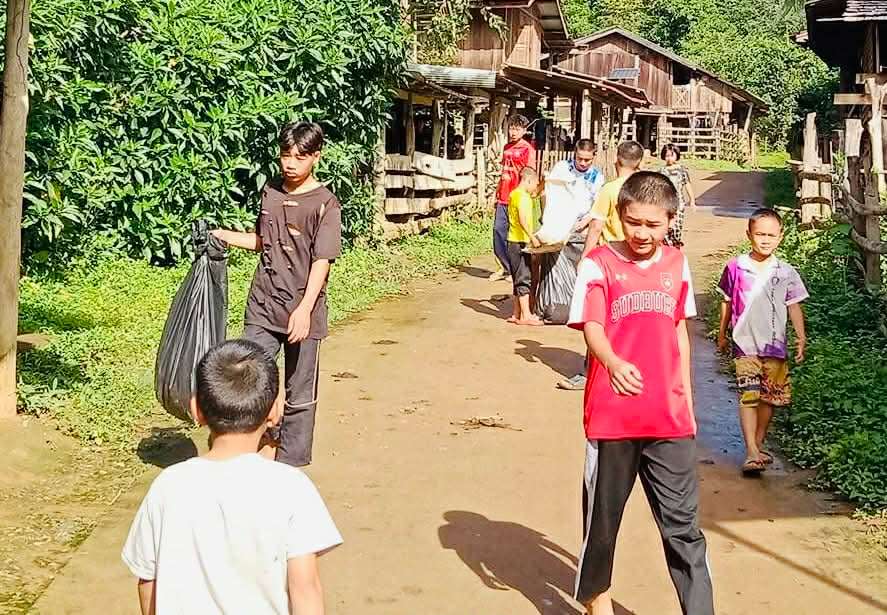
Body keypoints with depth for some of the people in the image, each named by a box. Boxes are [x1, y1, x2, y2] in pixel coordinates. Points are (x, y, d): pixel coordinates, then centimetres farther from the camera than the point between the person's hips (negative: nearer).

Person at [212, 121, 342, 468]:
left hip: (302, 313, -4)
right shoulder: (270, 192, 9)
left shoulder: (325, 204, -9)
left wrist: (304, 309, -26)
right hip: (262, 308, 5)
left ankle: (289, 463, 19)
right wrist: (221, 236, 12)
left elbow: (321, 262, -17)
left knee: (299, 395, 6)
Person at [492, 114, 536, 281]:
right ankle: (505, 267, 18)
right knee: (498, 230, 6)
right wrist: (497, 192, 22)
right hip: (503, 198, 7)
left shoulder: (527, 149, -6)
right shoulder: (507, 148, 16)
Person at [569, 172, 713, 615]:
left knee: (683, 521, 4)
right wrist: (614, 363, -38)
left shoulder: (677, 264, 7)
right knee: (604, 512, 13)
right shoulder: (598, 264, -7)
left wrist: (687, 397, 16)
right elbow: (592, 327, -17)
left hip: (669, 415, 3)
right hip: (613, 413, -3)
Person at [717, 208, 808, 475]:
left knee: (770, 397, 9)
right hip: (745, 343, -2)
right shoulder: (736, 267, -1)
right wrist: (722, 334, 16)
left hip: (775, 345, 2)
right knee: (748, 396, -11)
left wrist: (801, 338, -5)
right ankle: (751, 452, -13)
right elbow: (727, 303, 10)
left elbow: (794, 306, 5)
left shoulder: (786, 273, 1)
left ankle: (758, 445, 25)